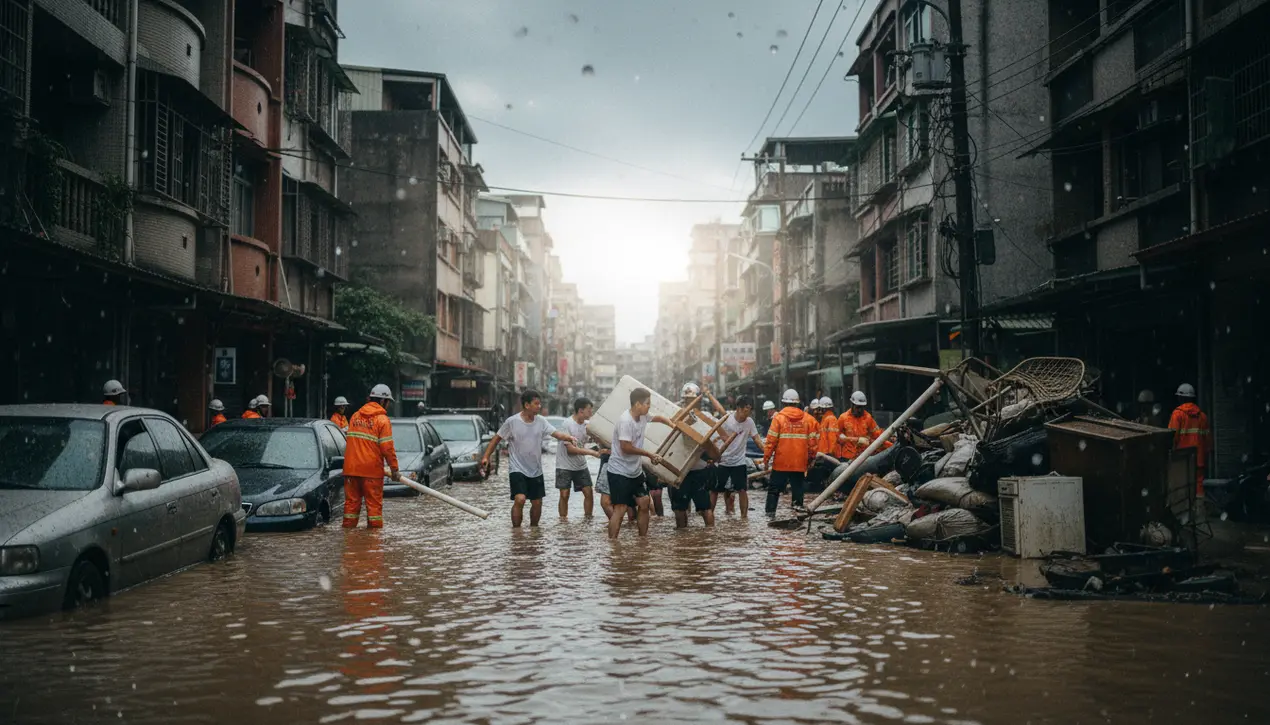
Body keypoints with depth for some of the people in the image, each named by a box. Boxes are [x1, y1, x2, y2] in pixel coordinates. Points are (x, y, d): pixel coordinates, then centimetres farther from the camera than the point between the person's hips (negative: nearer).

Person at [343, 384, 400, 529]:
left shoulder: (355, 416, 13)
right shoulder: (382, 419, -7)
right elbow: (387, 447, -12)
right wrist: (394, 469, -6)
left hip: (351, 468, 5)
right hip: (371, 468, -5)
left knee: (352, 501, 10)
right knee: (374, 502, 1)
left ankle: (348, 527, 13)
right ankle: (375, 528, 2)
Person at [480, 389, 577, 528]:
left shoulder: (541, 421, 0)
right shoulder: (512, 422, -11)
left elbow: (556, 433, -9)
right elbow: (496, 439, -3)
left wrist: (569, 438, -29)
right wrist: (486, 457, -11)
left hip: (536, 471, 5)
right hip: (518, 469, -5)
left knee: (537, 503, 11)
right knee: (520, 499, -22)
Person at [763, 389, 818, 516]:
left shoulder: (778, 418, -7)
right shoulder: (808, 419, 1)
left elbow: (771, 441, -9)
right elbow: (812, 441, 3)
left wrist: (766, 459, 0)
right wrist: (811, 457, 16)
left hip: (781, 462, -2)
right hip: (800, 462, 2)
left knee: (774, 488, 8)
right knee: (797, 486, 11)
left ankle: (770, 511, 5)